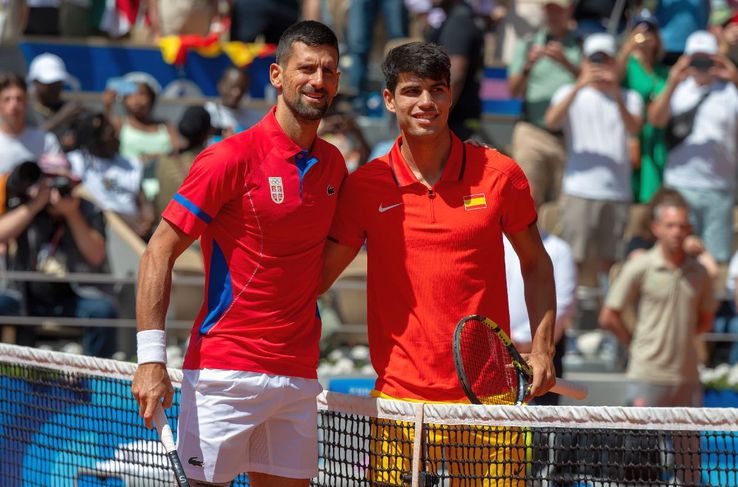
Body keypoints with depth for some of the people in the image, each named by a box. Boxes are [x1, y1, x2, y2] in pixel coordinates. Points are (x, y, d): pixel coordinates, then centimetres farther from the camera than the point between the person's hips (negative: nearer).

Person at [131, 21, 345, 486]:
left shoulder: (332, 164, 11)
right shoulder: (232, 158, -8)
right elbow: (160, 252, -8)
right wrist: (151, 357, -16)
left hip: (298, 376, 6)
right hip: (225, 372, -6)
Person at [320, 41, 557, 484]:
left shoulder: (499, 174, 1)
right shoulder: (365, 186, 1)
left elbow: (535, 263, 11)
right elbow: (317, 277, 4)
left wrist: (542, 349, 1)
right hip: (400, 393, 0)